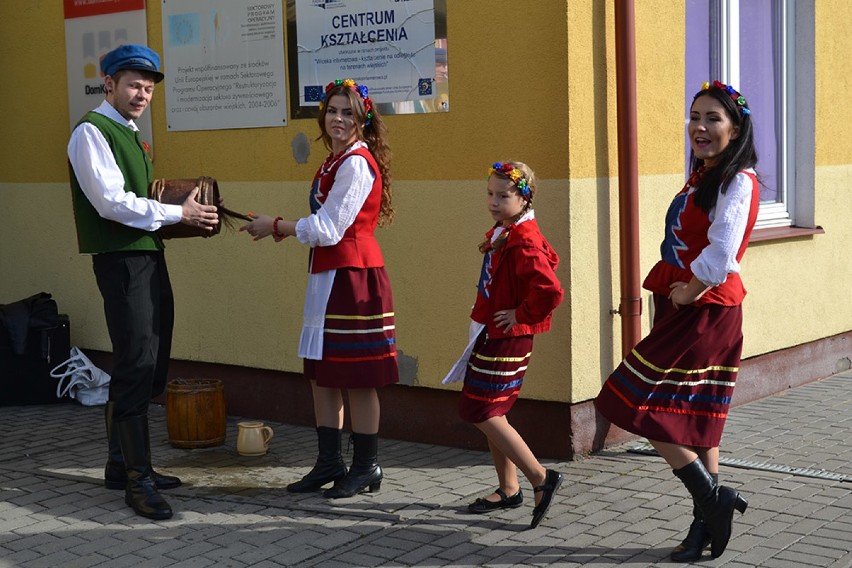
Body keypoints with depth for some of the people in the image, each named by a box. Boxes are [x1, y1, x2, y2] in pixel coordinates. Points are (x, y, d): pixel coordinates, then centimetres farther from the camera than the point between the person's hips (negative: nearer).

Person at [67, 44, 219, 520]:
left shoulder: (131, 135, 20)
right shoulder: (93, 131, -8)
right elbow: (111, 201, -18)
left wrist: (184, 210, 7)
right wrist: (178, 213, -15)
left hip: (150, 256, 10)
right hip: (122, 261, -10)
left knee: (151, 368, 13)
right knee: (136, 368, -9)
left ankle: (123, 463, 24)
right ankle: (138, 481, -4)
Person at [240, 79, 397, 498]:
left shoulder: (356, 164, -14)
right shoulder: (335, 162, 15)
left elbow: (328, 230, -17)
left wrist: (276, 227, -7)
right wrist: (278, 228, 9)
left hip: (353, 277, -10)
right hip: (327, 275, 10)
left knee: (357, 376, -1)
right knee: (322, 373, 13)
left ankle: (366, 467, 12)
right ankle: (329, 464, 23)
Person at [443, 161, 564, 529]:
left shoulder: (524, 242, -22)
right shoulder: (503, 233, 9)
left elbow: (551, 292, -33)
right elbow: (549, 259, 27)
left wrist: (521, 313, -19)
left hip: (505, 339, -10)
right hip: (490, 334, 10)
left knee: (484, 414, -8)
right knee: (489, 413, 14)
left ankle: (541, 479, -2)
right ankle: (508, 490, 24)